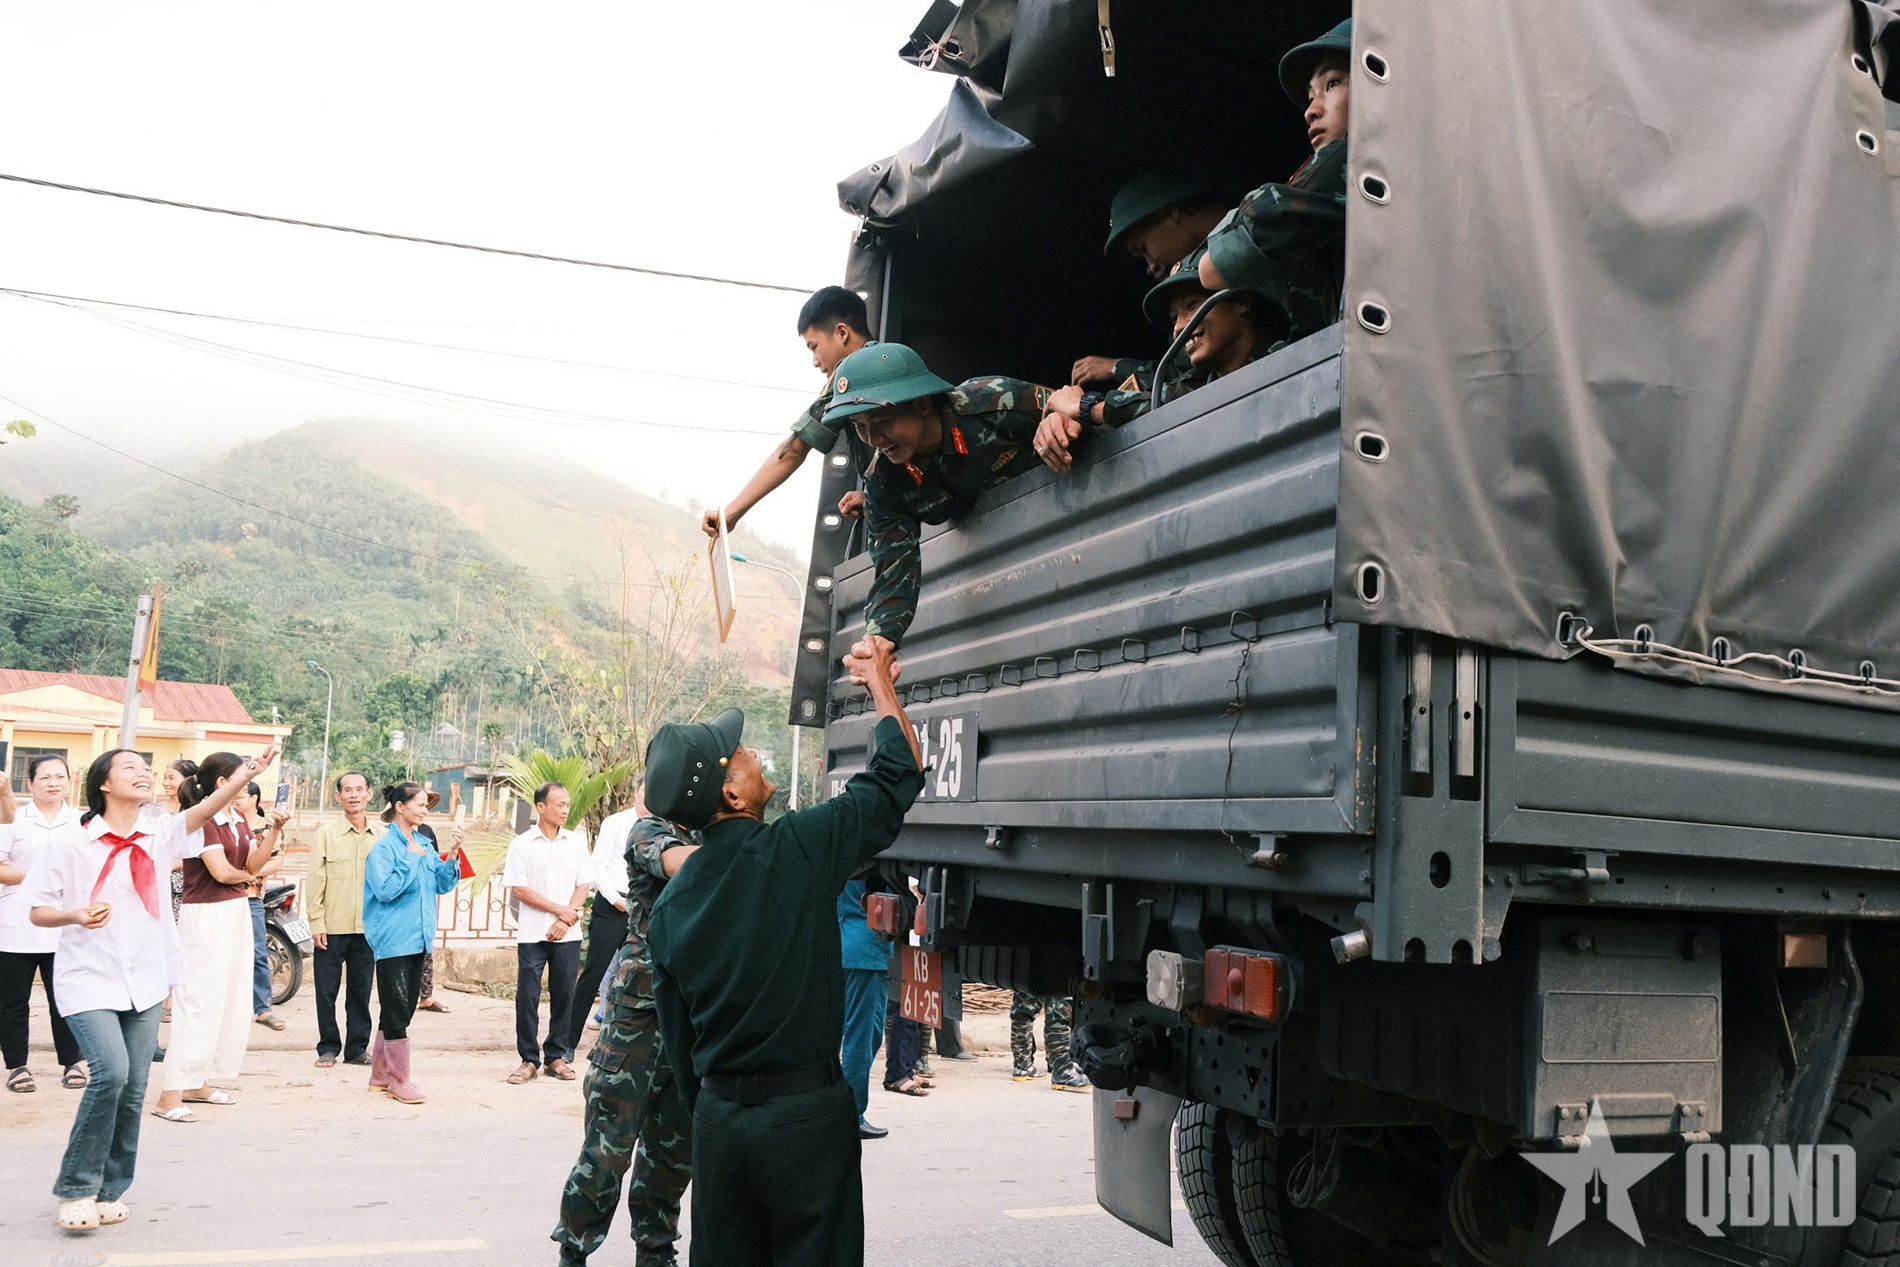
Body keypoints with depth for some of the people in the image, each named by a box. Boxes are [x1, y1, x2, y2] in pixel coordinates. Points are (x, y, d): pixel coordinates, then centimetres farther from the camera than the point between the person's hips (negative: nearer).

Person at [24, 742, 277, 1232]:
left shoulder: (158, 833, 3)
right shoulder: (69, 841, -5)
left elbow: (203, 810, -15)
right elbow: (37, 911, -1)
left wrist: (246, 773, -32)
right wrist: (77, 915, -22)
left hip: (145, 979, 4)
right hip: (89, 977, -4)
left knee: (133, 1089, 5)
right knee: (112, 1071, -20)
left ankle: (110, 1190, 22)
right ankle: (76, 1187, -2)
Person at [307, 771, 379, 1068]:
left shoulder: (382, 836, 6)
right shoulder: (326, 834, 0)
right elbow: (315, 881, -1)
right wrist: (316, 924, -7)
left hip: (368, 929, 2)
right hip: (332, 928, -2)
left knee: (361, 991, 9)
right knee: (327, 990, 4)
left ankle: (357, 1048, 18)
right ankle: (328, 1048, 17)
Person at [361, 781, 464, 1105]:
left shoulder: (424, 845, 11)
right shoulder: (384, 846, -9)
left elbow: (443, 884, 8)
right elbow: (385, 889, -17)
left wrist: (451, 853, -5)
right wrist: (410, 859, -16)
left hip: (417, 938, 7)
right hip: (393, 940, -7)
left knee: (404, 1009, 12)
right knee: (397, 1010, -4)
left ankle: (381, 1075, 23)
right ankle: (399, 1080, 4)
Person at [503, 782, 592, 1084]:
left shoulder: (576, 842, 7)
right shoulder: (521, 844, 0)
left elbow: (583, 886, 5)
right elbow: (519, 889, -5)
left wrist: (564, 921, -8)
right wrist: (559, 909, -9)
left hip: (567, 934, 2)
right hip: (532, 933, -2)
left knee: (563, 995, 4)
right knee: (527, 996, -1)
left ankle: (557, 1056, 16)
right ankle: (529, 1059, 9)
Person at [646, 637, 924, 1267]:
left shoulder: (668, 905, 3)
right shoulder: (794, 849, -14)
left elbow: (678, 1036, 10)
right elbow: (898, 774, -5)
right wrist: (879, 679, 9)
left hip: (717, 1118, 5)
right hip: (806, 1112, -5)